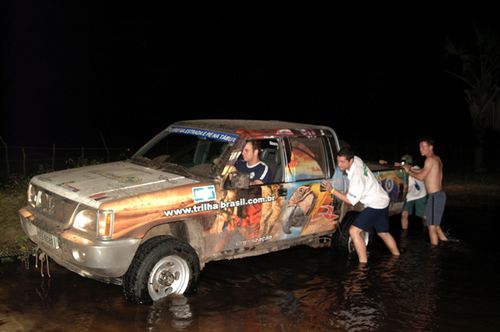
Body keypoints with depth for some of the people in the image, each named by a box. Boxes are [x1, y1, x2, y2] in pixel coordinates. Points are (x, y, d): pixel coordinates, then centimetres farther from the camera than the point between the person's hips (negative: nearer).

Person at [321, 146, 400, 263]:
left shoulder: (356, 177, -30)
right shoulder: (356, 159, -7)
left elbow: (350, 200, -21)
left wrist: (332, 190, -25)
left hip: (375, 205, -10)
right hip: (382, 201, 10)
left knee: (354, 231, -14)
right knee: (383, 233, 23)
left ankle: (363, 264, -12)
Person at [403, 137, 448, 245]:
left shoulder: (430, 159, -14)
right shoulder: (437, 159, 14)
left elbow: (421, 177, -16)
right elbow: (424, 172, 22)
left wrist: (409, 172, -3)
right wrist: (411, 169, 15)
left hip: (435, 196, -10)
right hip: (439, 195, 10)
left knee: (431, 226, -4)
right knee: (434, 224, 22)